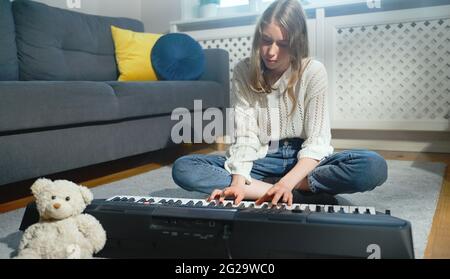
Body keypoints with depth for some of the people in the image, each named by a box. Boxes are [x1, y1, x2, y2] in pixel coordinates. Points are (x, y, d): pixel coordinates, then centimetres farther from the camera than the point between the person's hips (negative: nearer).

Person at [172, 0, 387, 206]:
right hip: (263, 160, 2)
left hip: (304, 159, -1)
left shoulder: (313, 72, -11)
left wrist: (287, 182, -33)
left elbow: (316, 142, -16)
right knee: (183, 168, -21)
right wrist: (238, 182, -29)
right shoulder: (243, 72, -6)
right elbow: (245, 137, -12)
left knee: (374, 166, -30)